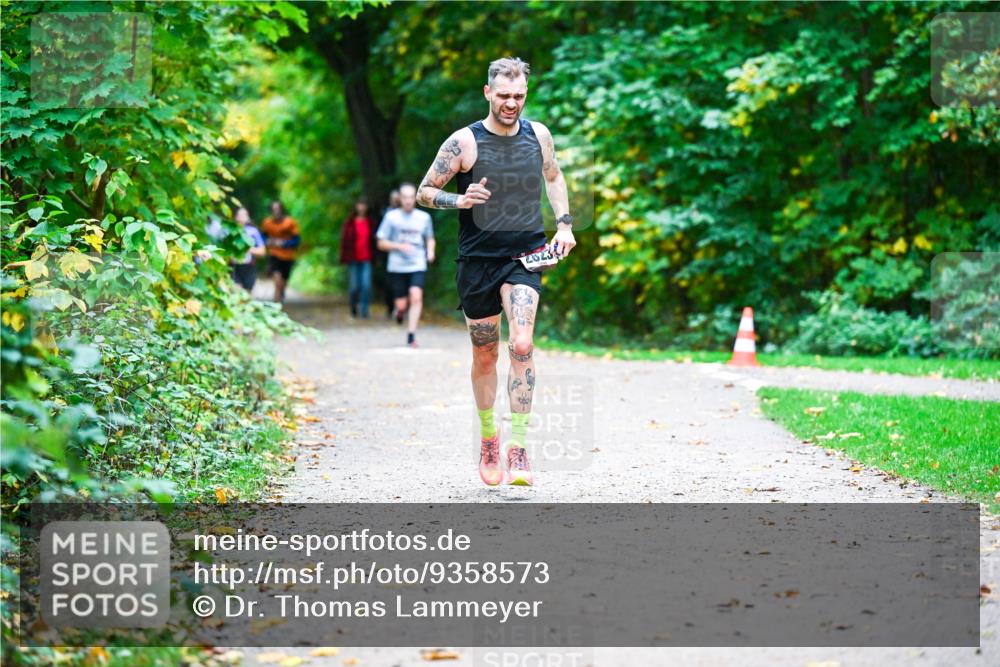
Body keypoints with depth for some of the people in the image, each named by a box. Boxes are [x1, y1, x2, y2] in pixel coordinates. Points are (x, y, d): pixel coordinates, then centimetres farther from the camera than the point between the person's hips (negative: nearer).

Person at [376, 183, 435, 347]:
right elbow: (381, 244, 2)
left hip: (417, 266, 0)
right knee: (402, 305, 0)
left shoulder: (424, 217, 7)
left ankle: (411, 335, -18)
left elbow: (430, 238, 23)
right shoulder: (391, 217, 0)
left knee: (416, 296, -22)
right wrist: (400, 246, -13)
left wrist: (430, 250, 2)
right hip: (397, 266, 0)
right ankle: (401, 309, 38)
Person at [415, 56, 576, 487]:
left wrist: (564, 224, 10)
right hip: (478, 260, -1)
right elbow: (424, 193, -2)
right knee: (485, 355, 10)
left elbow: (554, 177, 23)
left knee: (522, 344, -19)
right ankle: (488, 437, 34)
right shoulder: (464, 142, -7)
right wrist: (460, 200, -21)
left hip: (524, 257, 1)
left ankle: (518, 448, -18)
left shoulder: (538, 135, 3)